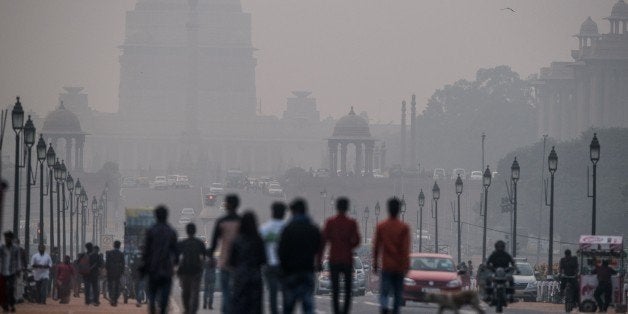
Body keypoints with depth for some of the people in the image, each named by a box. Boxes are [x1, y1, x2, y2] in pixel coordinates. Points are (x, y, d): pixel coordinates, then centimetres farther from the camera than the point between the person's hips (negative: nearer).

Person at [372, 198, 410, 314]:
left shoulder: (381, 226, 0)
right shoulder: (404, 227, -4)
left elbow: (376, 247, 3)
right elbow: (406, 248, -8)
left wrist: (375, 264, 11)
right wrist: (406, 265, -6)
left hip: (386, 266, 0)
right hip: (399, 267, 0)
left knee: (384, 292, -3)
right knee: (397, 293, 12)